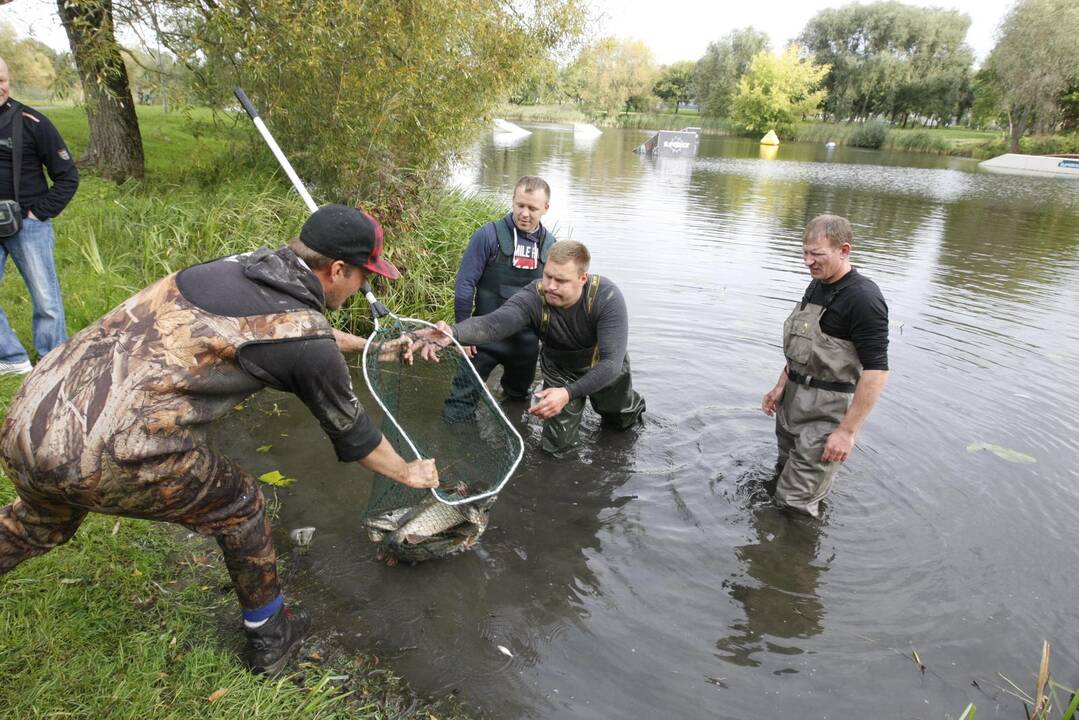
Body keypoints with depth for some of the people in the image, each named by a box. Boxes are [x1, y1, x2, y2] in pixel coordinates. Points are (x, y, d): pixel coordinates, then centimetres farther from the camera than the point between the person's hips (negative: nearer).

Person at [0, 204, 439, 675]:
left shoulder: (241, 264, 10)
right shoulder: (307, 342, -10)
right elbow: (350, 432, 5)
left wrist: (365, 344, 45)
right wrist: (410, 473, 23)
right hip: (103, 458, -7)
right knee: (240, 506, 16)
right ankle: (269, 639, 34)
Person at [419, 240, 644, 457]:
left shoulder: (607, 297, -37)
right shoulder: (533, 298, -34)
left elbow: (612, 361, -40)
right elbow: (491, 323, -51)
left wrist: (569, 393, -53)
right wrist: (453, 333, -73)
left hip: (605, 370, 0)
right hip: (560, 371, 1)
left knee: (622, 421, 24)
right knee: (557, 447, 7)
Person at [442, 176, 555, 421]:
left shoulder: (550, 244, 2)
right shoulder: (489, 235, -13)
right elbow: (464, 283, -11)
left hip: (527, 342, 4)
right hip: (485, 336, -4)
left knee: (518, 398, 25)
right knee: (458, 408, -3)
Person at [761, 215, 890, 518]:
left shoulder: (863, 298, -19)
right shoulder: (817, 286, 9)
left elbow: (876, 371, -23)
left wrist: (847, 431, -23)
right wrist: (781, 386, 15)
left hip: (826, 413, -9)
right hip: (792, 402, 9)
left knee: (795, 504, -3)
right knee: (780, 485, 20)